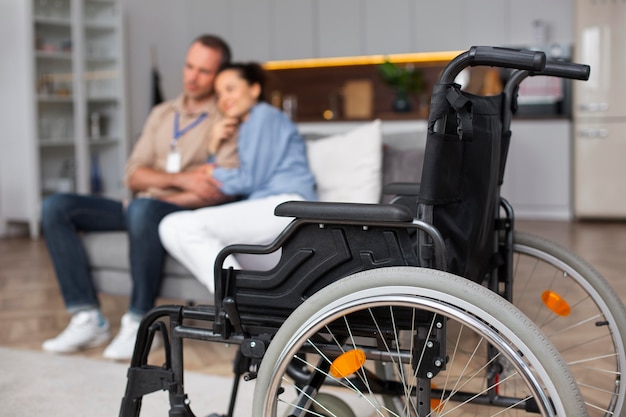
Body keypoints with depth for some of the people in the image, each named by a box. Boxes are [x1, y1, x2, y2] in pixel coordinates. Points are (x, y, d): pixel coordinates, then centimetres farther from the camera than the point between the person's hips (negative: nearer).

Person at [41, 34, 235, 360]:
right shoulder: (161, 114, 20)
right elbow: (133, 175, 8)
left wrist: (171, 198, -16)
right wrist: (181, 179, -10)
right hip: (141, 208, 7)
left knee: (143, 209, -40)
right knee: (55, 208, -10)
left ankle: (139, 322, -25)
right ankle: (88, 319, -16)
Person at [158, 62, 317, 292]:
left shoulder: (265, 114, 6)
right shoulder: (243, 128, 33)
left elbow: (250, 179, -4)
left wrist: (215, 174, 12)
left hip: (285, 204, -9)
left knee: (187, 226, -22)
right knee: (171, 227, -10)